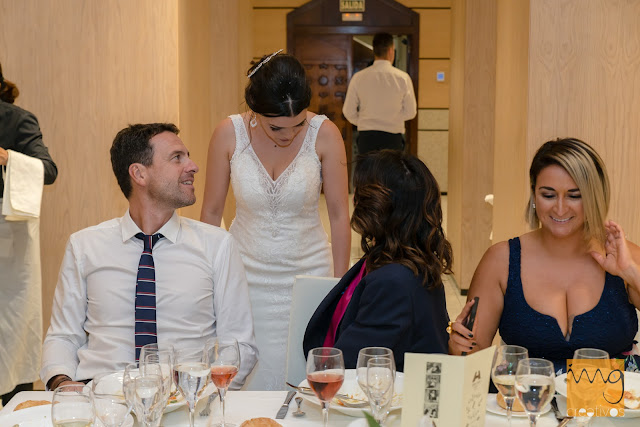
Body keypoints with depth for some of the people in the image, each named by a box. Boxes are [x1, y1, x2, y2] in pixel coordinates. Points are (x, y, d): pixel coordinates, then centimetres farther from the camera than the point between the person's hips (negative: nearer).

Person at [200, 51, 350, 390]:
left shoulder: (324, 134, -11)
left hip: (308, 273, 0)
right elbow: (212, 212, 2)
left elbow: (339, 214, -4)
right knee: (248, 380, 0)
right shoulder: (229, 134, -9)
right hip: (246, 274, 1)